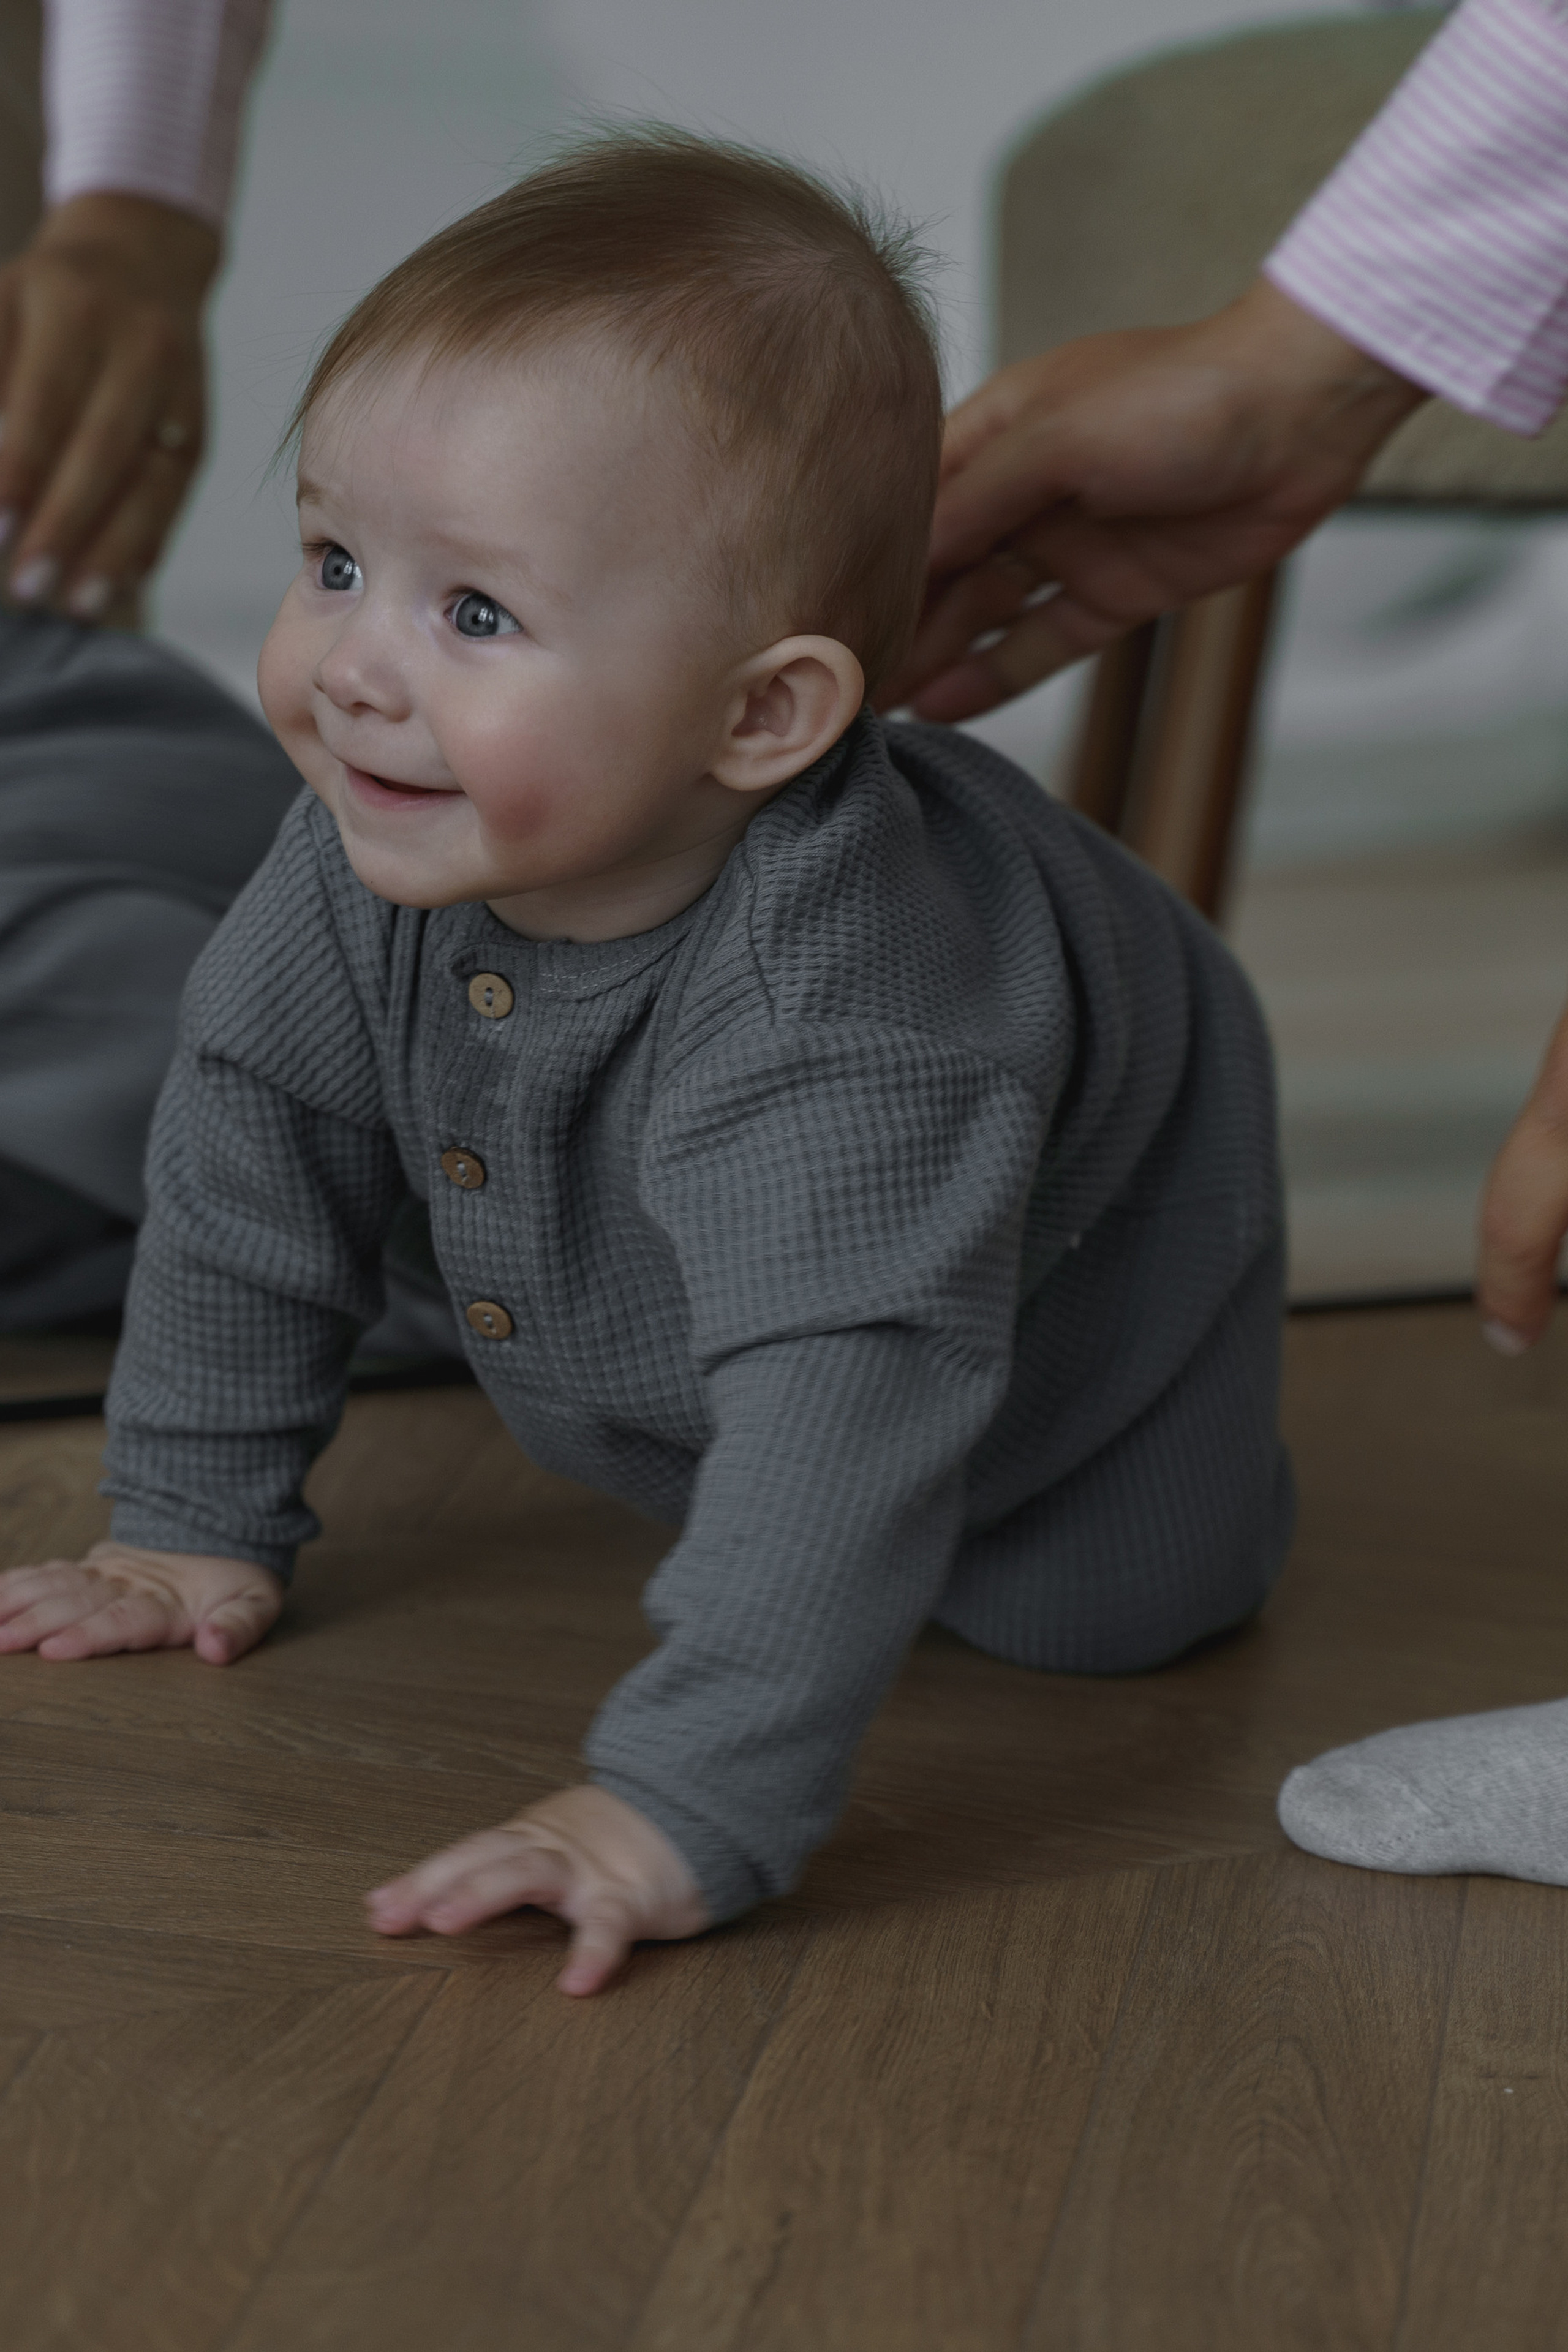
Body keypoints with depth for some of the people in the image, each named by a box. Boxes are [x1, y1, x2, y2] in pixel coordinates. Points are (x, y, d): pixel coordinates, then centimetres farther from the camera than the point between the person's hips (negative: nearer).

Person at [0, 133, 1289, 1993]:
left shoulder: (838, 1024, -51)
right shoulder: (370, 859, -30)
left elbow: (844, 1420, -57)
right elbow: (252, 1142, -15)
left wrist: (687, 1808, -63)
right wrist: (197, 1525, -11)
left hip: (1073, 1257, -5)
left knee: (1103, 1612, -7)